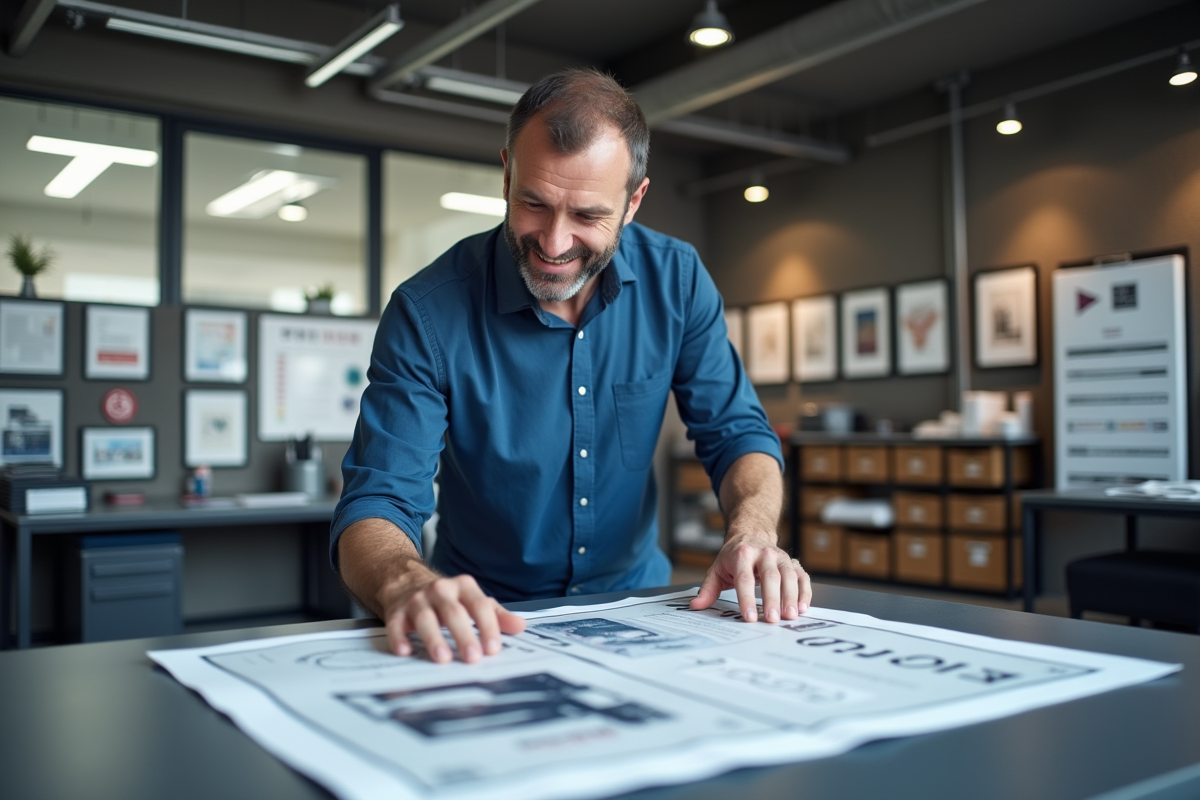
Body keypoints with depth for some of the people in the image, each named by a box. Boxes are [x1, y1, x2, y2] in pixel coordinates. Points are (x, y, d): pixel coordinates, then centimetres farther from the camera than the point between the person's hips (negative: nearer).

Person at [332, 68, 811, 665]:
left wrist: (752, 532, -25)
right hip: (486, 623, -3)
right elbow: (374, 504, -19)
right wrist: (407, 584, -42)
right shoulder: (429, 311, -17)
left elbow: (736, 433, -3)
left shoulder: (676, 280, -8)